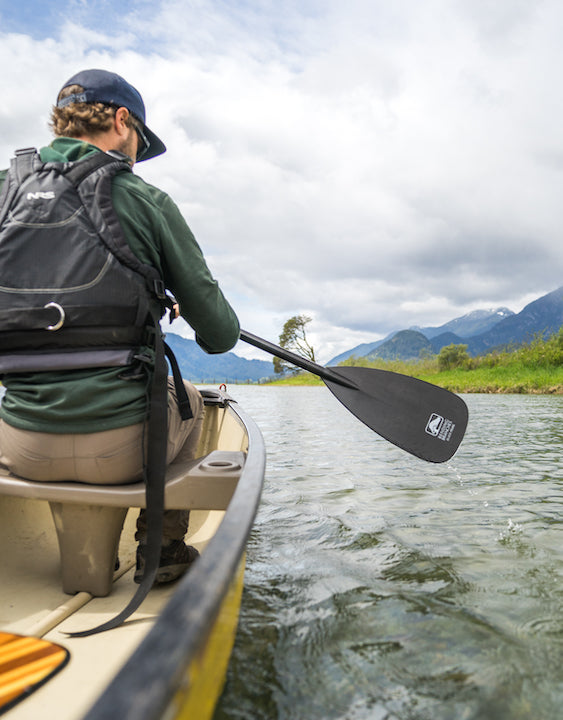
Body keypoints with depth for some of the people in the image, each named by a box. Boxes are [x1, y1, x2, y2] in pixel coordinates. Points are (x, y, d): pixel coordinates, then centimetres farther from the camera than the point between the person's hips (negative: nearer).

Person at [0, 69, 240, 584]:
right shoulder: (146, 200, -5)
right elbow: (220, 336, -3)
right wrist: (201, 323, 19)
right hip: (120, 448, -3)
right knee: (190, 401, 27)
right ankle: (162, 549, 28)